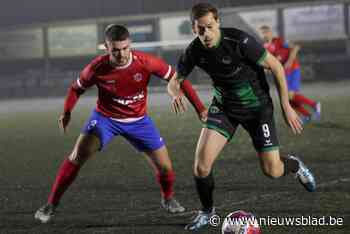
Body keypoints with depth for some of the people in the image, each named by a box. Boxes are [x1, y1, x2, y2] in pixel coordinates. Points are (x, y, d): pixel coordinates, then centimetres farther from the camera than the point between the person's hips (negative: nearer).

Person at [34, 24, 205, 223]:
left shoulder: (146, 62, -23)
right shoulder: (98, 67, -21)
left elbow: (175, 78, -11)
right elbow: (77, 88, -2)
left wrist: (200, 107, -14)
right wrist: (67, 112, -18)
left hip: (138, 120, 1)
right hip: (105, 117, -1)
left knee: (164, 167, -1)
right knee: (78, 156, -20)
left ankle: (168, 199, 32)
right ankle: (51, 205, -11)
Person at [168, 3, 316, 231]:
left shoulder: (239, 41, -27)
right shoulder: (194, 52, -14)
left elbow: (276, 66, -17)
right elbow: (175, 80, 1)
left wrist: (286, 106, -15)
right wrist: (176, 92, -25)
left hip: (256, 106, -3)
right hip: (224, 107, 3)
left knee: (272, 171, -3)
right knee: (202, 162, -15)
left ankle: (294, 165, 34)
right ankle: (207, 211, 10)